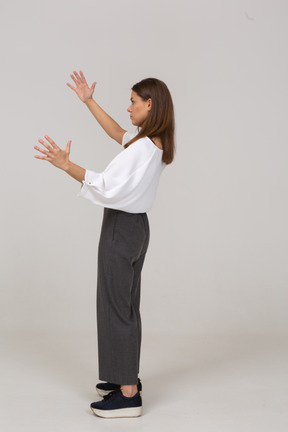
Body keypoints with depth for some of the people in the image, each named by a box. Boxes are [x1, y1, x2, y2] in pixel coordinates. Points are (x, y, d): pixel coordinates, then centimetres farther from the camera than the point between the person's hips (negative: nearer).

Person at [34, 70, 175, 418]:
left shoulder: (142, 148, -22)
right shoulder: (156, 143, 6)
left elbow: (106, 186, -27)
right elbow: (118, 134, 22)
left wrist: (67, 165, -28)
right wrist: (89, 102, 25)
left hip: (121, 228, -10)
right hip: (135, 225, 10)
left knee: (115, 306, -4)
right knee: (126, 305, 18)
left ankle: (128, 396, 1)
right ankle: (127, 377, 30)